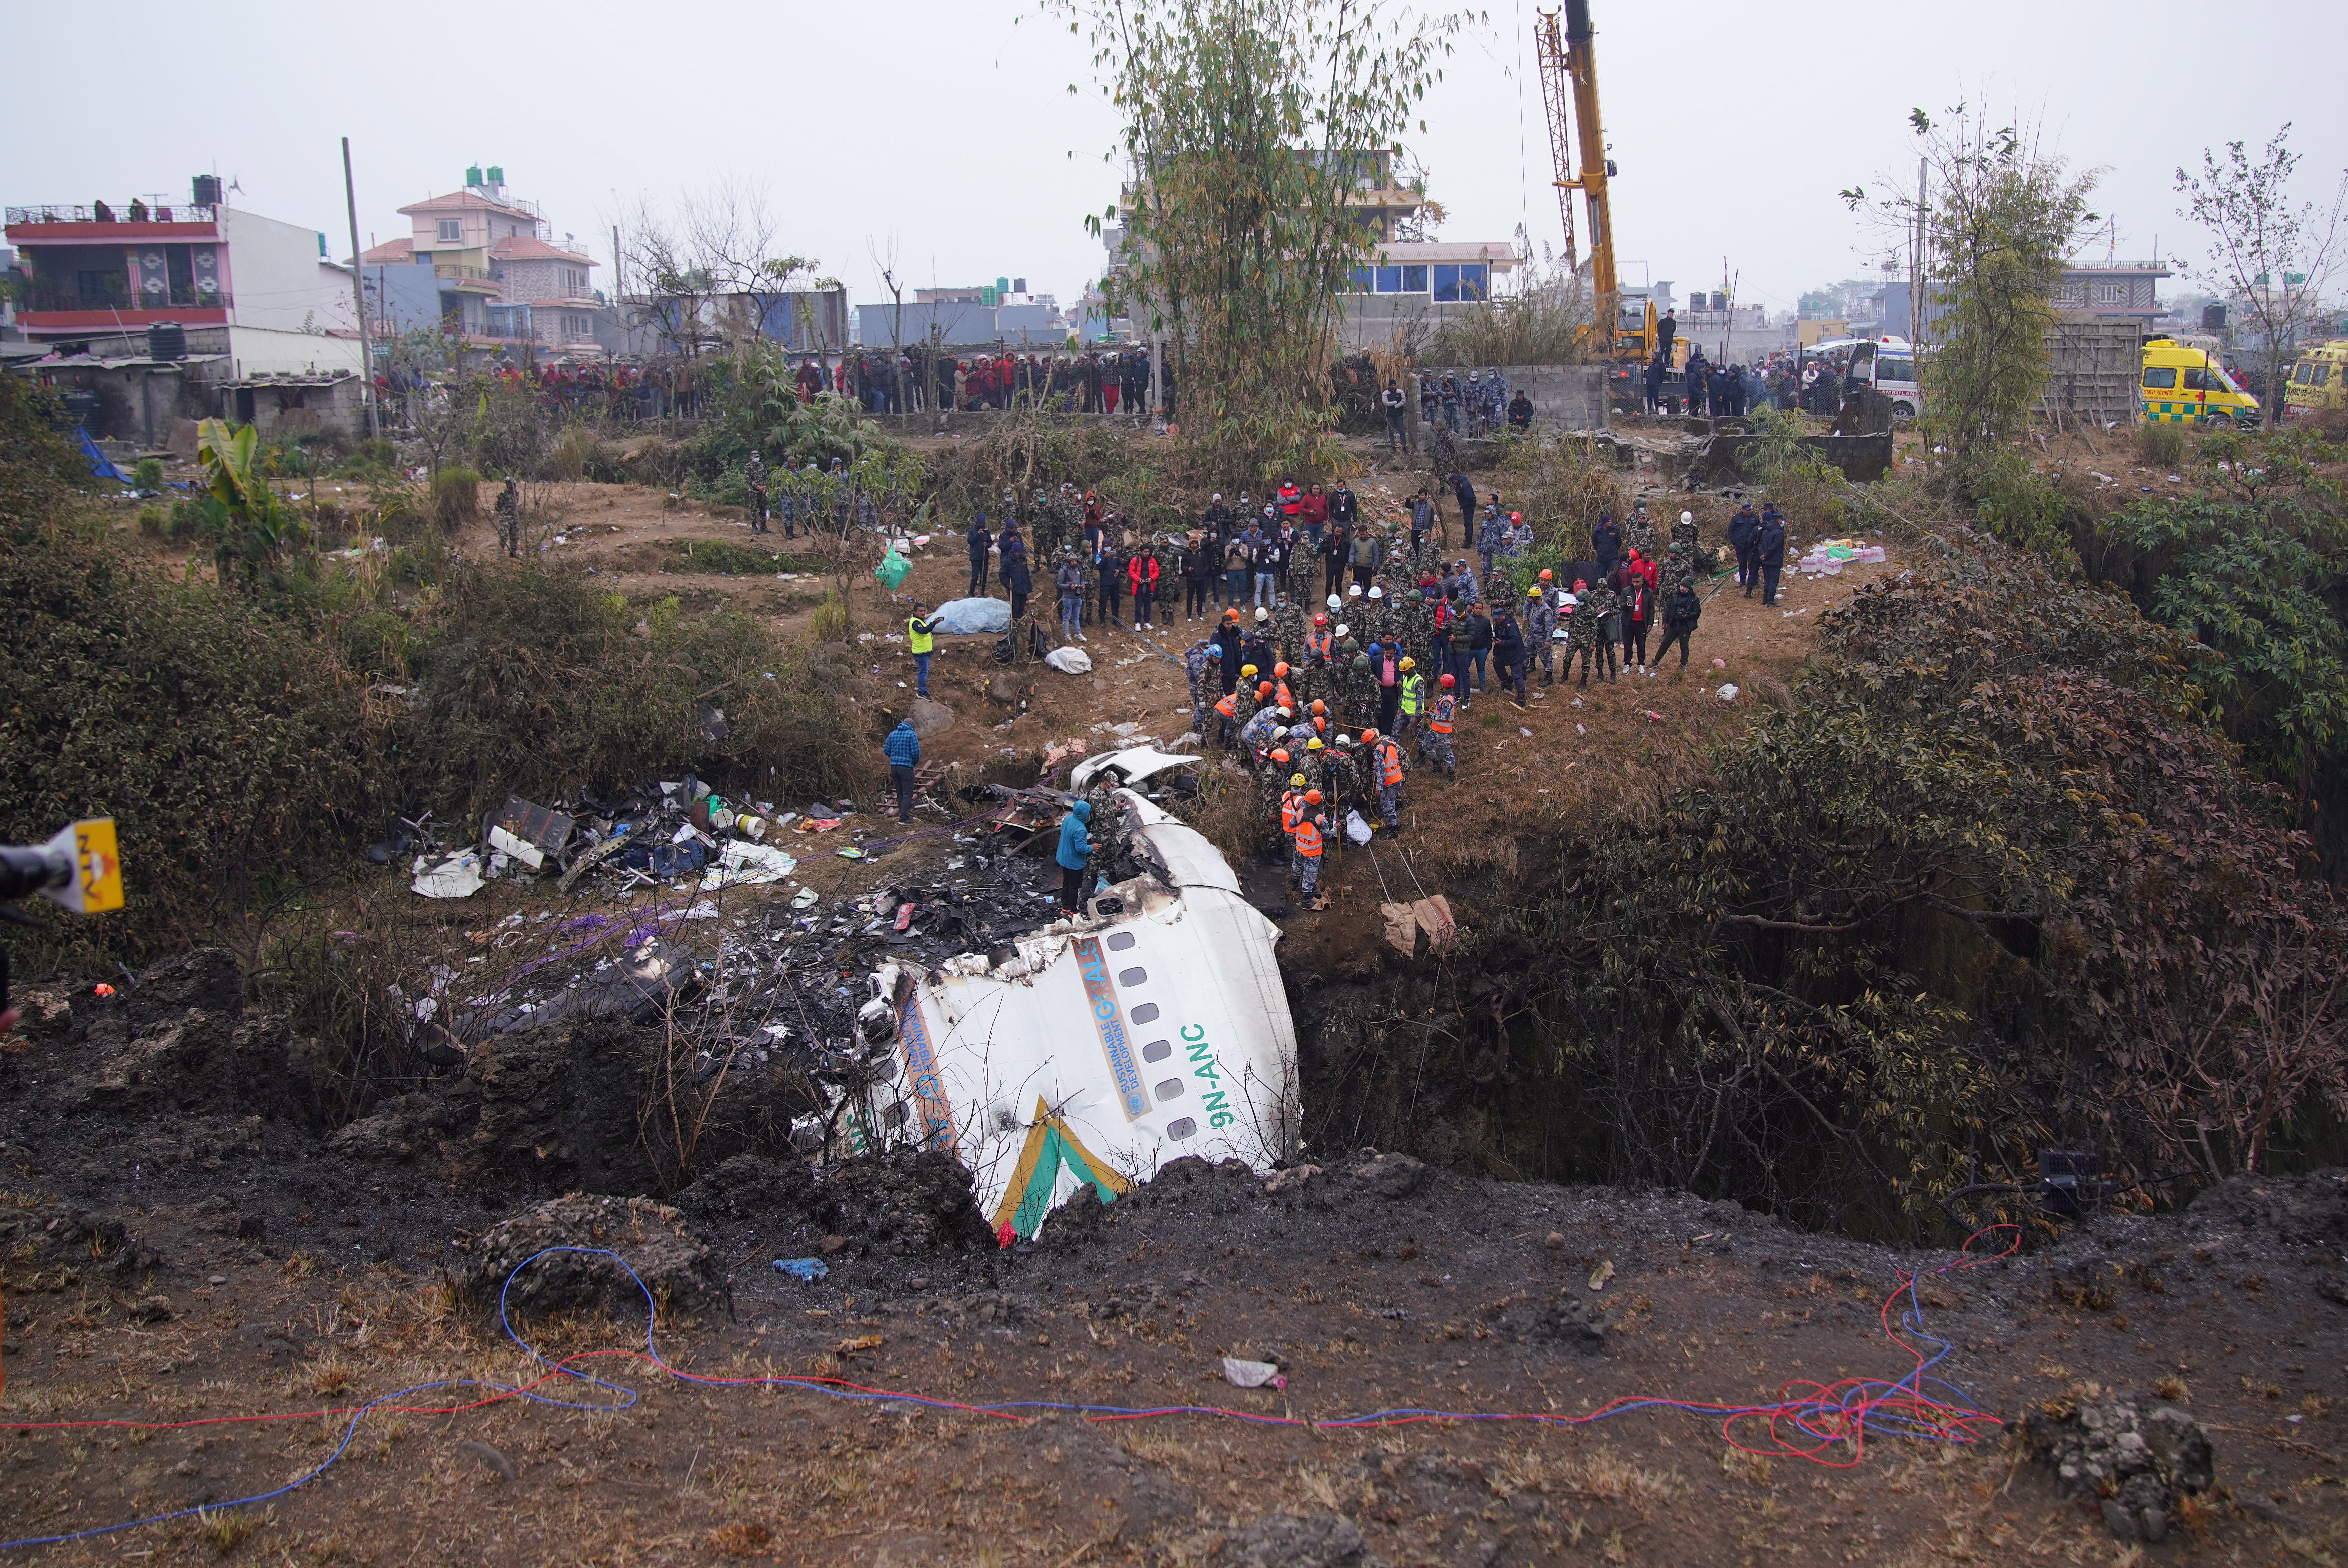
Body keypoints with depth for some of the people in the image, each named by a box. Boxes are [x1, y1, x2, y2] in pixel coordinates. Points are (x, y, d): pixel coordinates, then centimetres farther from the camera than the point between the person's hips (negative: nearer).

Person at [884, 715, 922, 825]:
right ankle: (904, 817, -10)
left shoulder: (893, 734, 10)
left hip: (894, 766, 6)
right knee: (908, 793, -4)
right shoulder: (911, 734, -6)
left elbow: (886, 750, 9)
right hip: (906, 766, -6)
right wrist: (916, 762, 4)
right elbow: (916, 751, -13)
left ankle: (903, 814, 20)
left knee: (900, 792, 15)